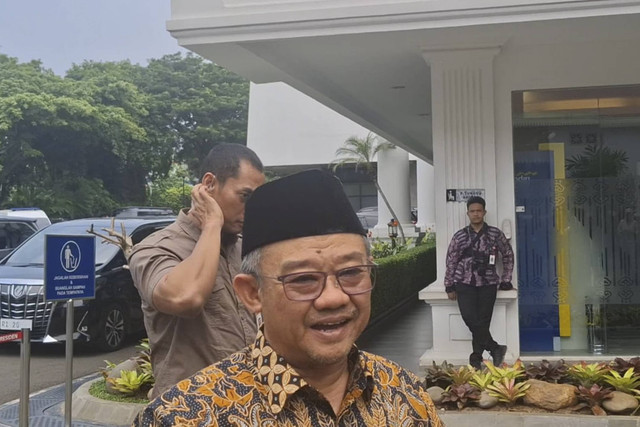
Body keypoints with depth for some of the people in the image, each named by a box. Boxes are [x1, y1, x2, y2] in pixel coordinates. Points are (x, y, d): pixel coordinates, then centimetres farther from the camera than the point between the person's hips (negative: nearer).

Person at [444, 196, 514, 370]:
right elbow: (451, 262, 6)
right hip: (465, 284, 0)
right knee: (470, 318, -17)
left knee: (483, 321, -2)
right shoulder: (460, 236, 4)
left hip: (487, 284, 0)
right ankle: (495, 348, -6)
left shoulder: (495, 234, 3)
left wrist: (505, 280, 11)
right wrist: (449, 287, 3)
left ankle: (476, 358, 10)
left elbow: (508, 255, 14)